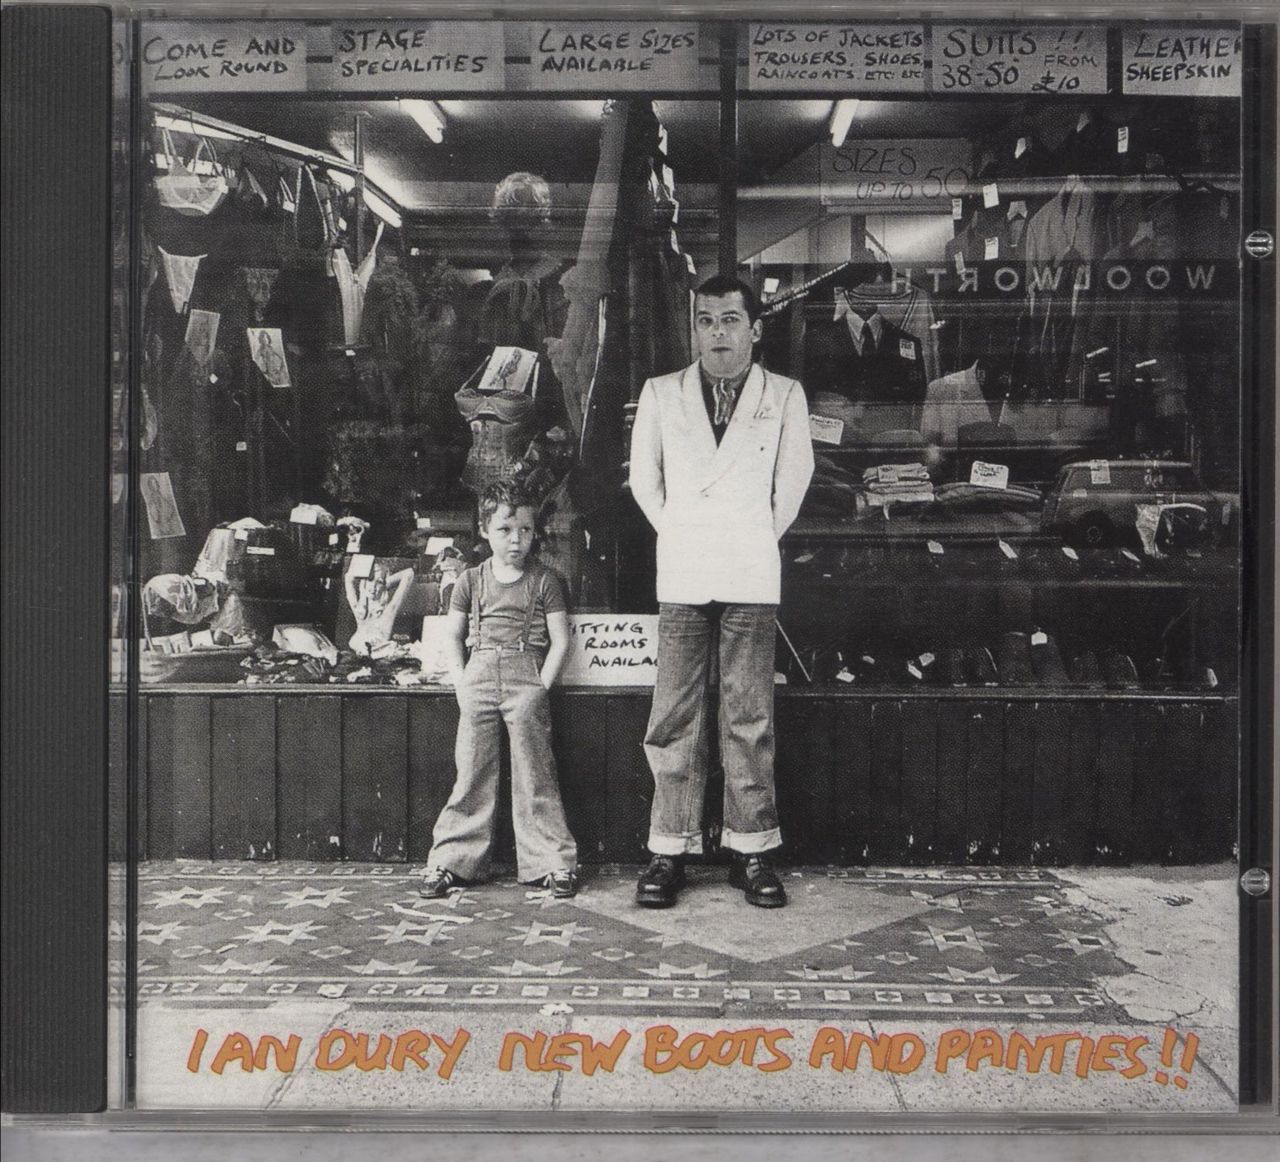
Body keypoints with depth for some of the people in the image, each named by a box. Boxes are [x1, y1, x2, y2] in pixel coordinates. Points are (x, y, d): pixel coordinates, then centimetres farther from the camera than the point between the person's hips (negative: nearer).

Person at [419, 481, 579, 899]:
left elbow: (560, 640, 2)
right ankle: (449, 860, 7)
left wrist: (541, 686, -7)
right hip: (479, 676, 2)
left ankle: (553, 862, 3)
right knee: (472, 773, 2)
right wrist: (461, 681, 1)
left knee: (534, 774, -3)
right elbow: (452, 636, 14)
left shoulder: (544, 581, 4)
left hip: (527, 679, -2)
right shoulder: (471, 581, 11)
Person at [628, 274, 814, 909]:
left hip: (753, 581, 0)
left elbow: (794, 480, 12)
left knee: (750, 719, 2)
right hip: (681, 579, 1)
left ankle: (751, 850, 12)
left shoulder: (785, 396, 5)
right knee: (675, 718, 1)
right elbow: (643, 479, 14)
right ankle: (670, 851, 9)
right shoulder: (660, 394, 7)